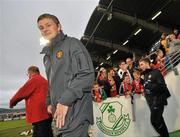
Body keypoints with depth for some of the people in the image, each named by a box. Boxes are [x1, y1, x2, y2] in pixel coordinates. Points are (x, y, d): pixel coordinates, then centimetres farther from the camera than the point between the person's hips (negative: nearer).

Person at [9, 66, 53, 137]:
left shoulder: (34, 79, -7)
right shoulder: (44, 80, 21)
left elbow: (22, 93, -8)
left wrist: (12, 102, 6)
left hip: (39, 115, -9)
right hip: (46, 115, 9)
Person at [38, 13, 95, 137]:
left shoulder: (72, 44, -1)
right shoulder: (47, 56, 22)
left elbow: (87, 74, -13)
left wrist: (65, 100, -17)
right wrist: (50, 102, 13)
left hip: (76, 110, -7)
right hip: (59, 111, 7)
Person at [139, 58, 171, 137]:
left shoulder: (156, 72, -7)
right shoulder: (145, 75, 15)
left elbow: (162, 86, -16)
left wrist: (148, 85, -18)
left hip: (158, 100, -7)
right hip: (151, 102, 7)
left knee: (154, 121, -10)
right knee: (159, 121, 12)